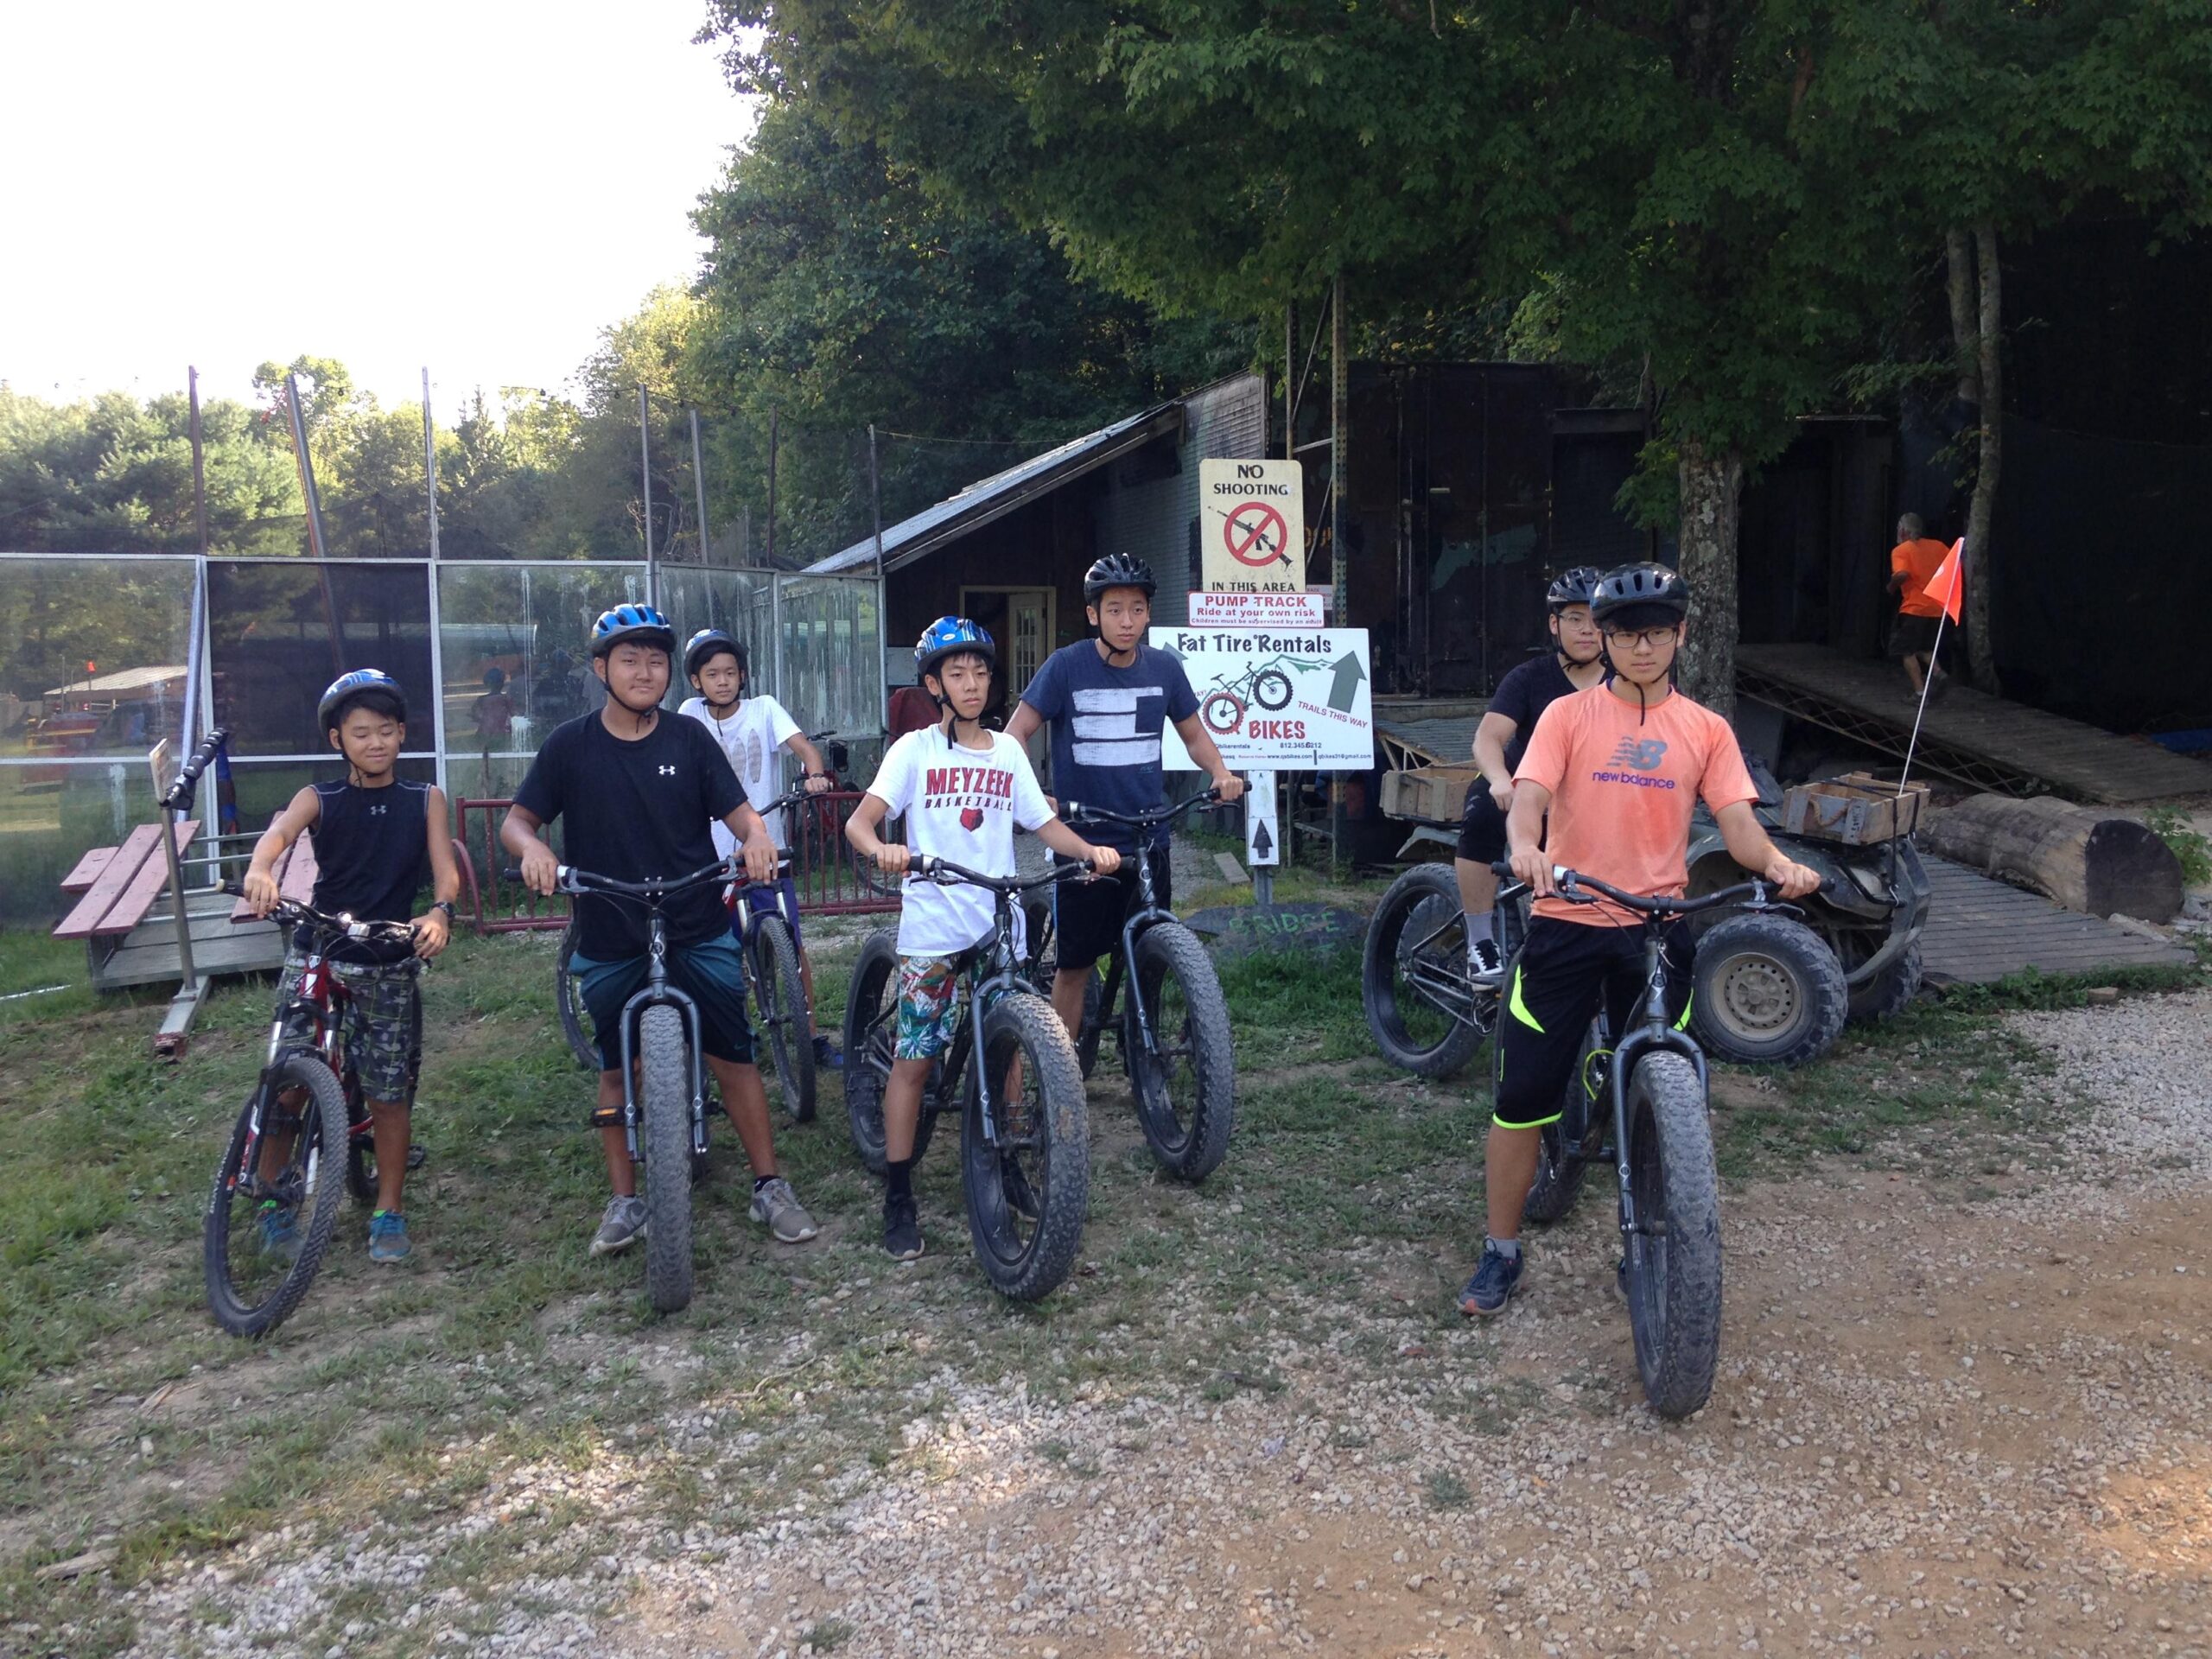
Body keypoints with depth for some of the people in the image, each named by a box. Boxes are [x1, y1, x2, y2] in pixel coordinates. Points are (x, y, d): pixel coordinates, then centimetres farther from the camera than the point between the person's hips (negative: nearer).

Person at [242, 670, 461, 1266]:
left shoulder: (425, 800, 4)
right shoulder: (320, 800, 1)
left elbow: (445, 870, -9)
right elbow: (280, 830, -21)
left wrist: (440, 911, -32)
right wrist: (260, 871, -45)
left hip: (392, 965, 0)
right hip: (317, 957, 0)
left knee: (390, 1093, 3)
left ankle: (389, 1213, 19)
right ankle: (277, 1205, 14)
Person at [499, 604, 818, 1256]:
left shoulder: (688, 738, 1)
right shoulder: (570, 745, 0)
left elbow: (736, 810, -2)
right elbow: (517, 819, -1)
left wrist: (756, 836, -25)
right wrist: (532, 846, -24)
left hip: (699, 932, 0)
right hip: (610, 941, 0)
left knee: (735, 1058, 1)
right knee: (617, 1071, 9)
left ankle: (770, 1188, 12)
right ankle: (625, 1201, 22)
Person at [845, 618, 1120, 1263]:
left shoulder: (1007, 751, 9)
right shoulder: (915, 750, -2)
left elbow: (1044, 823, 8)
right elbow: (859, 822, -11)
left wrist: (1091, 850, -10)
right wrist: (882, 849, -32)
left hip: (998, 925, 4)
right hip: (932, 927, -3)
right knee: (914, 1058, -1)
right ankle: (898, 1198, 7)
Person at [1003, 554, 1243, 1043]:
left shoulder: (1163, 667, 2)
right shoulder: (1067, 665, -8)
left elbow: (1193, 732, 14)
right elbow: (1017, 732, -7)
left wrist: (1221, 773, -6)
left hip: (1148, 840, 3)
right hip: (1082, 841, -3)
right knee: (1075, 963, 3)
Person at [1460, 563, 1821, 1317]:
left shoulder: (1706, 730, 7)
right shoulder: (1568, 715, 1)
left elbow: (1737, 823, -1)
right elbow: (1528, 796, -12)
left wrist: (1777, 864, -23)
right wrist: (1525, 846, -34)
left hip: (1655, 929, 2)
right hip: (1566, 922, -2)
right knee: (1522, 1097, 0)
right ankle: (1501, 1253, 15)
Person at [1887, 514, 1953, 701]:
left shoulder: (1900, 550, -8)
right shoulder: (1937, 546, 10)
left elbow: (1902, 574, -24)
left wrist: (1891, 587, -6)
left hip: (1913, 608, -6)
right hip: (1935, 607, 6)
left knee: (1906, 650, 4)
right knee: (1924, 647, 23)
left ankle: (1919, 692, -4)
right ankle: (1938, 673, -3)